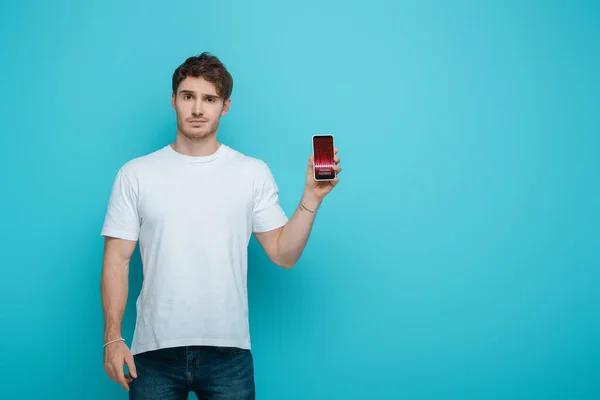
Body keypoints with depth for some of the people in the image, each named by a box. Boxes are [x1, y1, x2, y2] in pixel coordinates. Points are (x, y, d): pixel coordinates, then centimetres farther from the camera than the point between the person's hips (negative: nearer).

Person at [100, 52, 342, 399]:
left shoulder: (254, 173, 4)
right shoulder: (135, 174, 3)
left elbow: (284, 254, 2)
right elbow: (117, 259, 2)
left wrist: (312, 197, -11)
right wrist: (113, 337, -6)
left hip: (228, 352, 0)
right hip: (155, 352, 0)